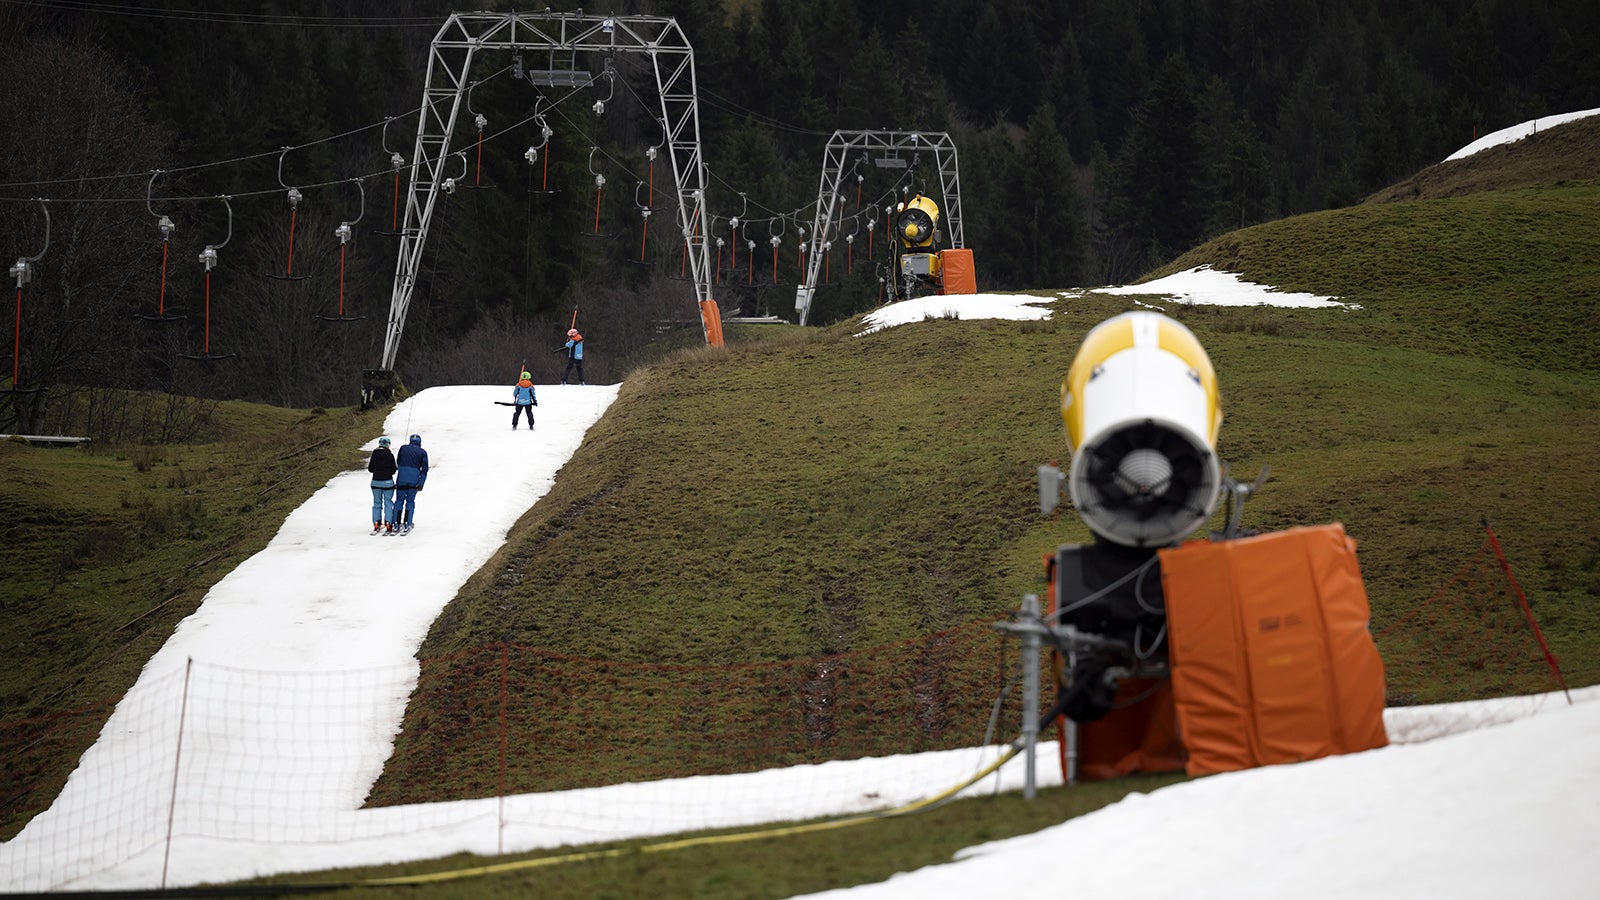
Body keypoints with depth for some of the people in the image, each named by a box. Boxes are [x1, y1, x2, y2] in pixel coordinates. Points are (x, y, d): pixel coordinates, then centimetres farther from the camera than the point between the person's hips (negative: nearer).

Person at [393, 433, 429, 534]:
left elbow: (397, 462, 15)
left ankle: (397, 523, 7)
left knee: (399, 500, 10)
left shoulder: (403, 448, 6)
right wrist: (421, 483, -3)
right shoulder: (422, 452, 4)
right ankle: (407, 525, 0)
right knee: (410, 502, 6)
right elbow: (424, 469, -2)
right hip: (414, 481, 0)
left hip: (401, 479, 0)